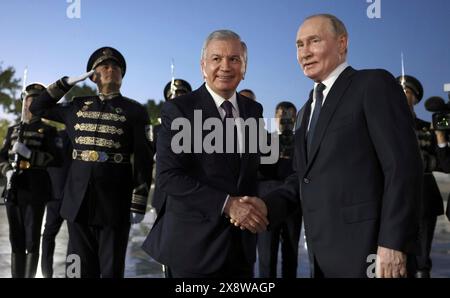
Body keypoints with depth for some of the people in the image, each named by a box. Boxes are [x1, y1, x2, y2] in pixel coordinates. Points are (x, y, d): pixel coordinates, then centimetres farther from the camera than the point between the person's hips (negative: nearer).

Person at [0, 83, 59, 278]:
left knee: (32, 240, -3)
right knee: (16, 240, 8)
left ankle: (30, 276, 3)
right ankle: (16, 275, 15)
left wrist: (28, 153, -17)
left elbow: (54, 159, -5)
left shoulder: (48, 130, 4)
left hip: (35, 191, -4)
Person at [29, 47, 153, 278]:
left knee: (111, 269, 5)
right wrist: (67, 82, 11)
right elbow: (38, 108, 22)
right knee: (82, 268, 11)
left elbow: (143, 161, -3)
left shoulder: (135, 111, 1)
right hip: (78, 200, 4)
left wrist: (138, 204, -9)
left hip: (115, 203, -3)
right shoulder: (78, 106, 12)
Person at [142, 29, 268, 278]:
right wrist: (226, 204, -21)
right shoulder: (178, 109, -8)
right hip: (194, 242, -5)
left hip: (242, 241, 5)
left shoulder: (254, 110, 8)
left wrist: (256, 208, -5)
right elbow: (168, 176, -16)